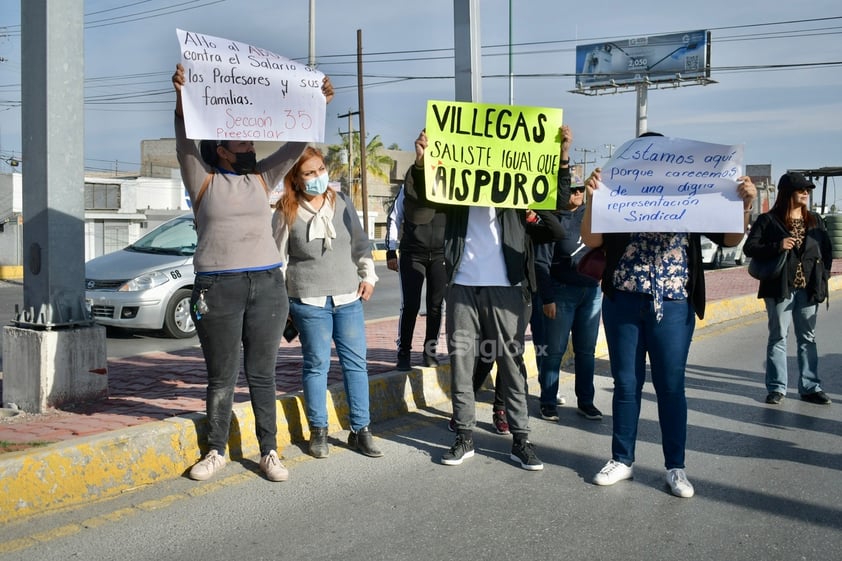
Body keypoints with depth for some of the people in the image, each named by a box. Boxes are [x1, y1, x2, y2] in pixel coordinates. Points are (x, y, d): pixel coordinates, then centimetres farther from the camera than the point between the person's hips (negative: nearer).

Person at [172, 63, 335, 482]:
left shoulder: (262, 178, 12)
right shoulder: (202, 179, 3)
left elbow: (295, 145, 6)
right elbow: (184, 142, -12)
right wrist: (181, 97, -28)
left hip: (267, 284, 3)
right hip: (217, 287, -2)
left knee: (262, 374, 8)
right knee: (221, 378, 6)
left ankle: (268, 452, 17)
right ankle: (216, 451, 22)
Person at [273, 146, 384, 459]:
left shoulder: (342, 202, 5)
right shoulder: (286, 213, -4)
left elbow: (360, 243, 13)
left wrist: (368, 275, 6)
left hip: (348, 297, 3)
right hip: (309, 301, -3)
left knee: (356, 362, 4)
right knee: (317, 364, 3)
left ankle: (361, 430, 14)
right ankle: (318, 431, 17)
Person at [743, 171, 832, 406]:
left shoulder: (815, 220, 11)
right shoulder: (768, 220, -2)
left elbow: (827, 250, 13)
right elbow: (749, 248, -7)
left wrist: (823, 277, 2)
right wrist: (778, 246, -19)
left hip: (808, 289, 4)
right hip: (780, 289, -4)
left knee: (808, 338, 9)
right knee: (778, 338, 3)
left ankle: (810, 387, 15)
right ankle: (777, 387, 8)